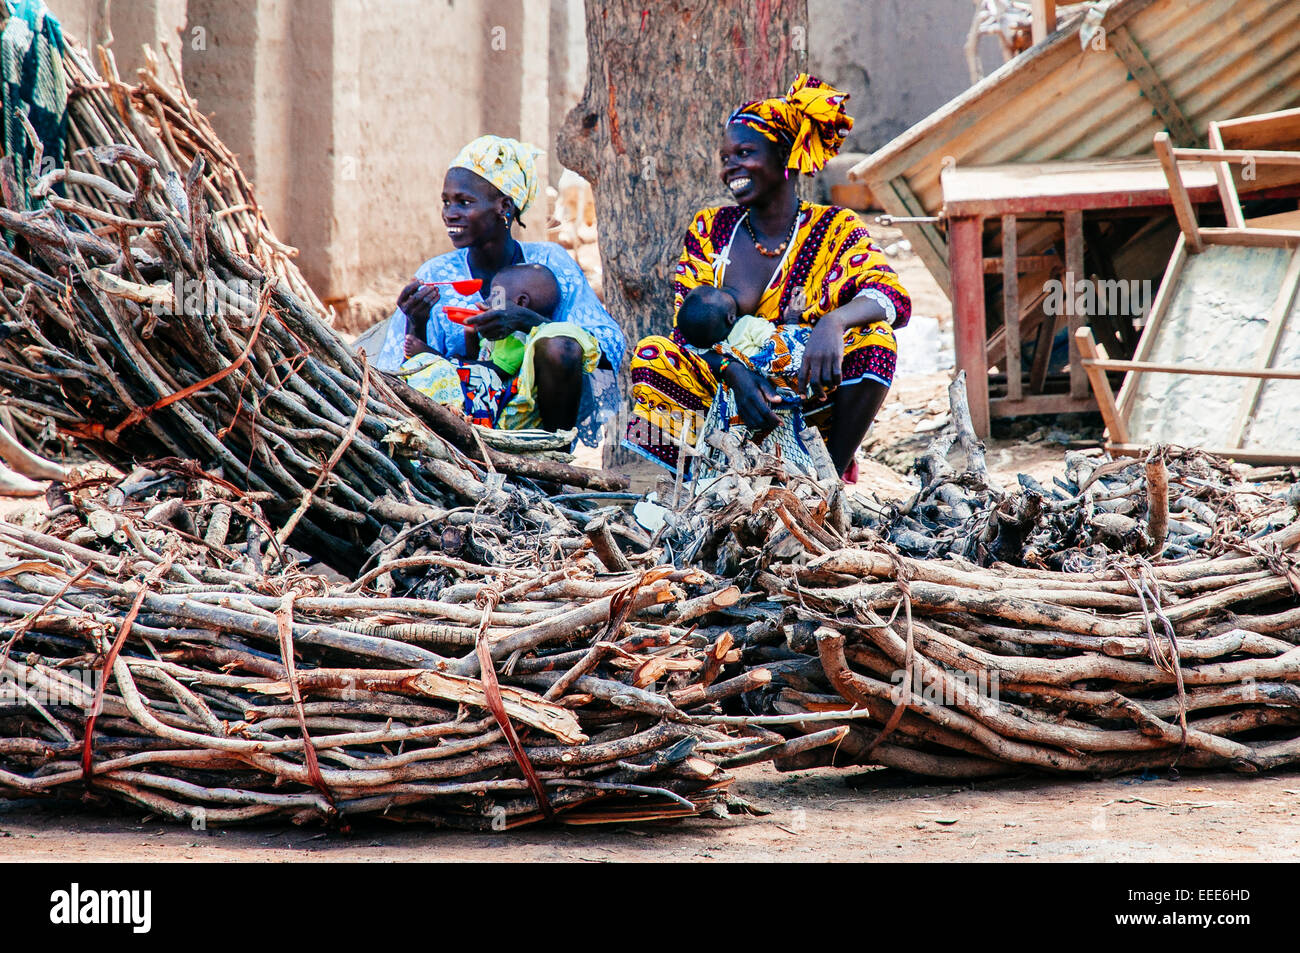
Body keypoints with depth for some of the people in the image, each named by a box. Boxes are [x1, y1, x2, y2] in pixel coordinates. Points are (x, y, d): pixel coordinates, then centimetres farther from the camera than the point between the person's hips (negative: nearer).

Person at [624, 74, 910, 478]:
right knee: (653, 354, -23)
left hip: (809, 410, -2)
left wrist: (834, 323, -40)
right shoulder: (709, 230, 7)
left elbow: (893, 297, -17)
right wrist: (735, 370, -26)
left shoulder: (836, 230, 1)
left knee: (875, 342, -26)